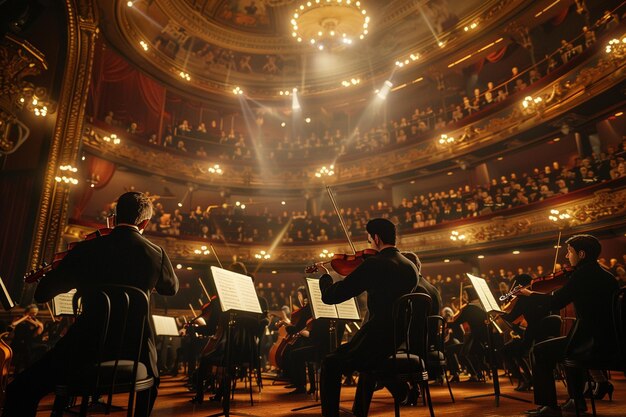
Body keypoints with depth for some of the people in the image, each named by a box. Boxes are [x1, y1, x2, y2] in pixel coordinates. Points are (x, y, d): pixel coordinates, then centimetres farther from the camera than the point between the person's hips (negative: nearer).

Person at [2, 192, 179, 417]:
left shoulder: (85, 250, -7)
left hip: (88, 348, -2)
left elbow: (41, 294, 3)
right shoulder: (156, 253, -5)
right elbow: (172, 288, 14)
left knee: (20, 392, 14)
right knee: (150, 383, 35)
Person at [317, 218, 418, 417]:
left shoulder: (374, 264, -16)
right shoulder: (411, 267, 5)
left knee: (330, 364, 16)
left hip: (379, 345, -7)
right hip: (405, 346, 8)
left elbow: (329, 296, -13)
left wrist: (325, 276, 8)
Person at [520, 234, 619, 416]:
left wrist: (530, 294, 0)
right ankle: (577, 400, 39)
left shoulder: (582, 274, -14)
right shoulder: (606, 275, 13)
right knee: (569, 345, 34)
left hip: (593, 345, -9)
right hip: (611, 343, 10)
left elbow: (555, 302, -15)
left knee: (539, 352, 0)